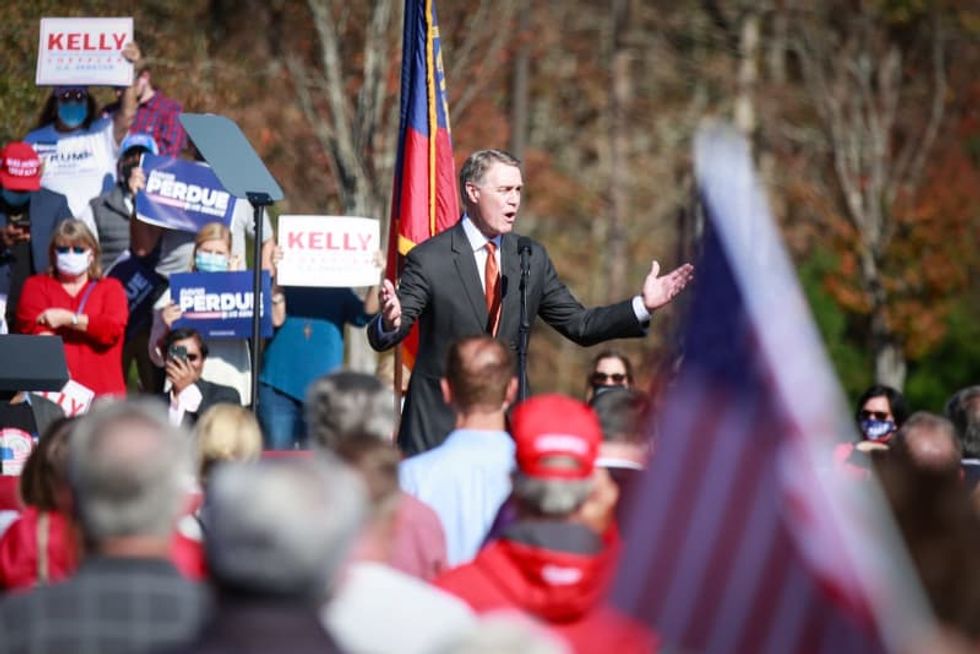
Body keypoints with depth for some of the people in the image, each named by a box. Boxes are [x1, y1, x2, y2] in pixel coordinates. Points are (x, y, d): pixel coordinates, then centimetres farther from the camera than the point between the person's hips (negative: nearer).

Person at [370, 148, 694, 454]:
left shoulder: (531, 257, 9)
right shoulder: (429, 259, -7)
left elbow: (579, 325, 13)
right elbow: (382, 339, -10)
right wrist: (390, 322, -35)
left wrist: (643, 305, 1)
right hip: (439, 425, -4)